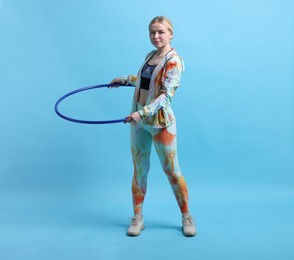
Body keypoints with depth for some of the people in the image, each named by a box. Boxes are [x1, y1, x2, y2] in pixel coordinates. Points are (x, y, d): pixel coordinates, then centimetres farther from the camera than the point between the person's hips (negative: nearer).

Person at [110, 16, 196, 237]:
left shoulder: (174, 60, -12)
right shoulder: (150, 56, 9)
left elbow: (166, 95, -23)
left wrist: (142, 113, -34)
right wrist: (124, 79, 36)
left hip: (160, 122, -6)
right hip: (139, 121, 6)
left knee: (172, 171, 3)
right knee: (139, 170, 9)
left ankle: (187, 217, 22)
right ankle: (137, 218, 22)